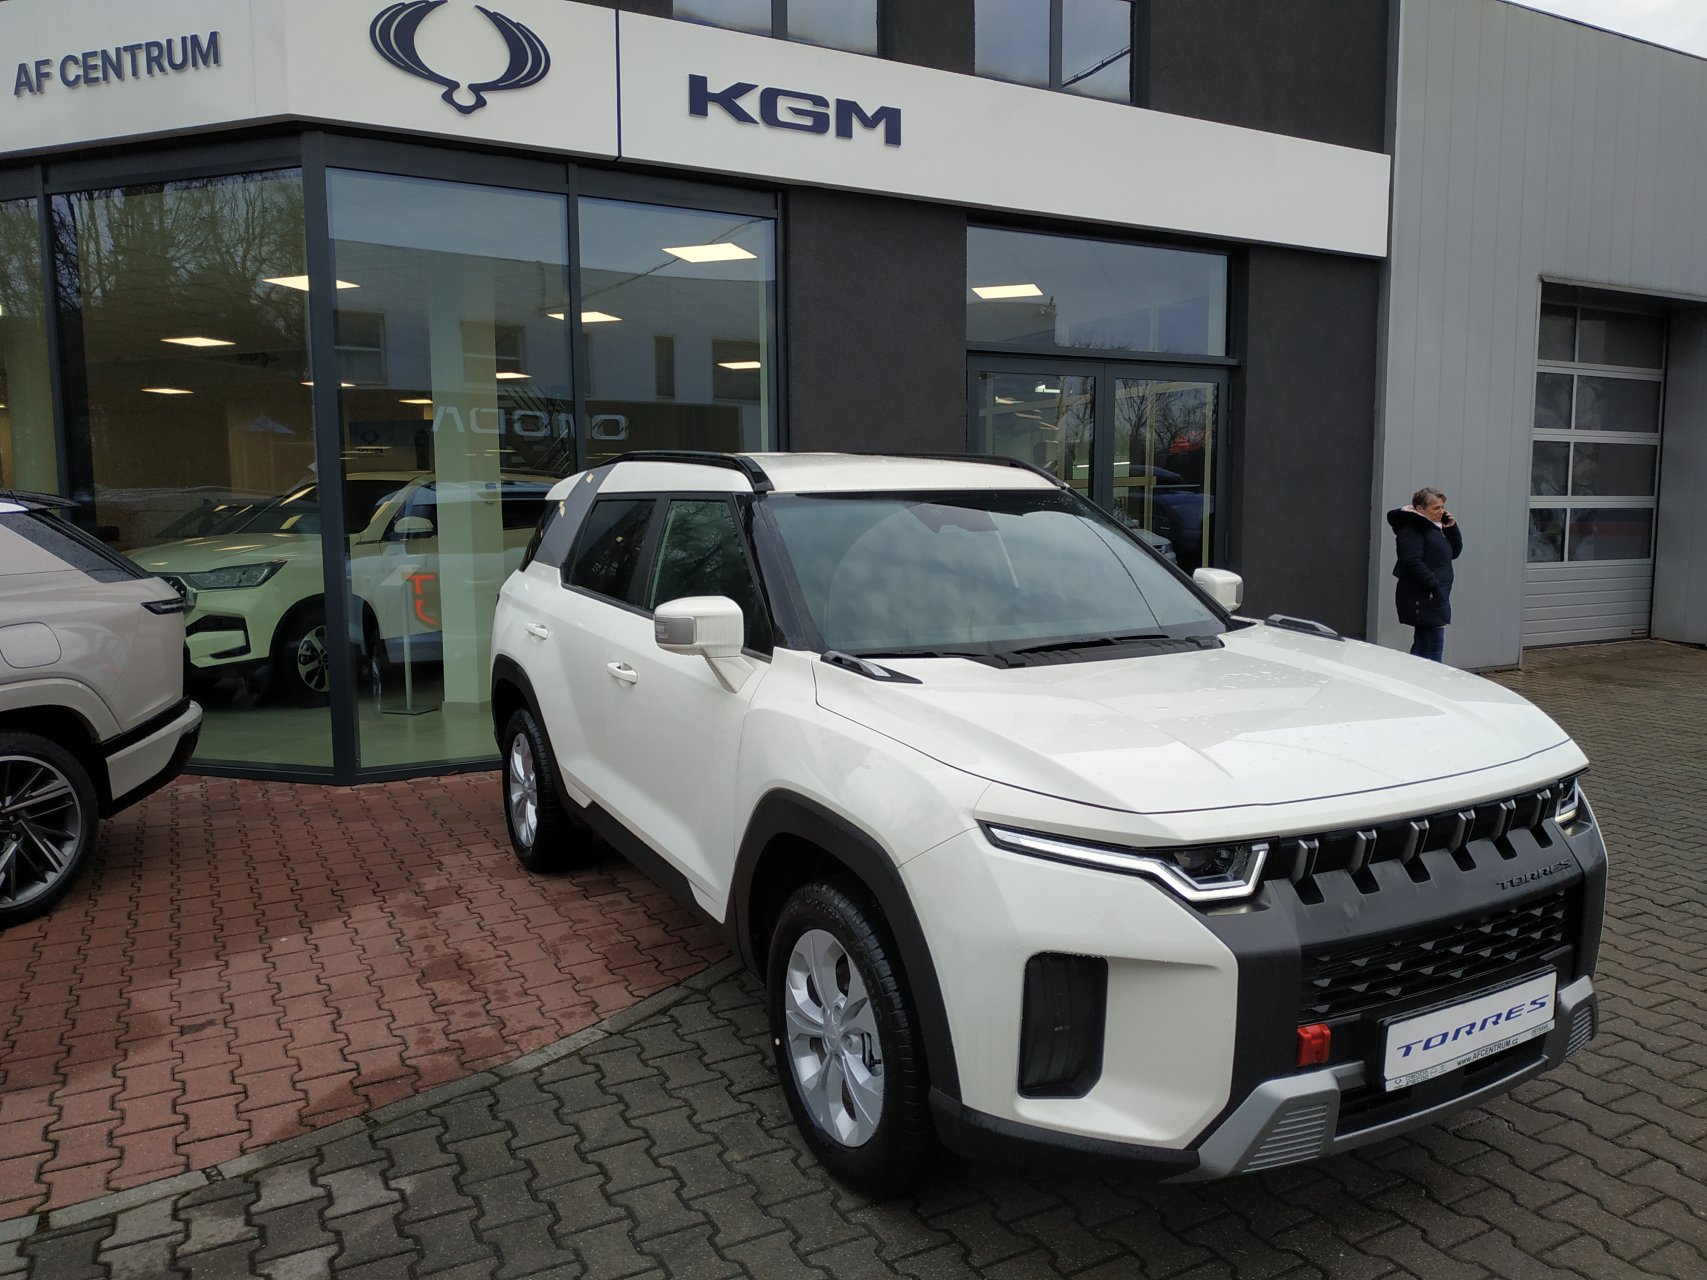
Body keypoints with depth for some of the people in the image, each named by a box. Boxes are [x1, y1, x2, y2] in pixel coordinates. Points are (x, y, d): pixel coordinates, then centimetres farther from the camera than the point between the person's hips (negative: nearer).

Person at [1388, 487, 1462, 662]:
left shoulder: (1433, 527, 19)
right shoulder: (1411, 529, -11)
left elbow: (1454, 552, 22)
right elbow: (1413, 562, -21)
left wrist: (1451, 528, 8)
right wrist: (1434, 587, -23)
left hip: (1434, 598, 10)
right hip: (1424, 599, -10)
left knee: (1422, 645, 12)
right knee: (1434, 645, -12)